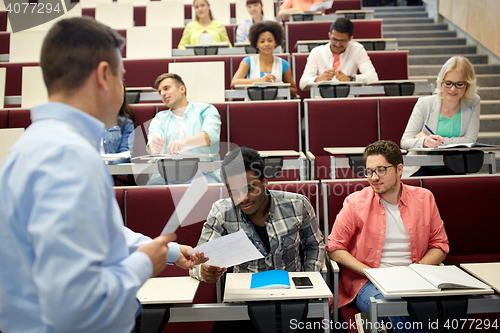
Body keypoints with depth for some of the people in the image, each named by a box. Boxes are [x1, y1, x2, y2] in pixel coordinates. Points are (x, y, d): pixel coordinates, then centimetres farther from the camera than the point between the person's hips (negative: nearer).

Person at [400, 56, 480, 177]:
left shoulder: (473, 103, 4)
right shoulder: (424, 103, -2)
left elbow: (470, 141, -3)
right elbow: (404, 142, -7)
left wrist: (440, 141, -14)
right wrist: (424, 141, -28)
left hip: (454, 170, 1)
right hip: (423, 169, -1)